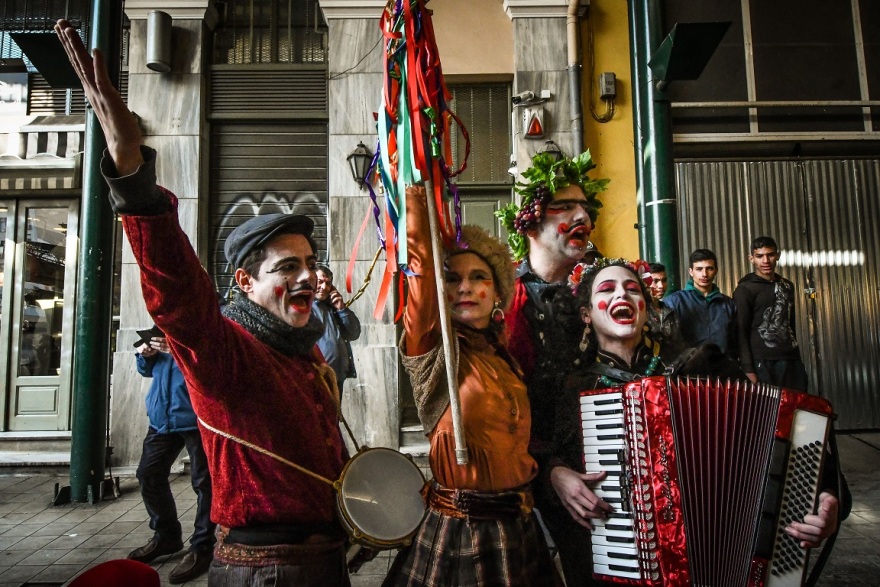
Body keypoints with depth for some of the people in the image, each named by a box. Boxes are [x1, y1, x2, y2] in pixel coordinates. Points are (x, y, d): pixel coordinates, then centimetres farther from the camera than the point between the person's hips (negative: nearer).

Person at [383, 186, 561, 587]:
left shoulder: (503, 356, 4)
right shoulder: (433, 354, -14)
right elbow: (423, 267, -28)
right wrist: (415, 195, -30)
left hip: (516, 529, 6)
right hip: (459, 537, -6)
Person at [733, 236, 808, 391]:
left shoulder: (787, 286, 16)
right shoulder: (744, 290, -4)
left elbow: (791, 324, 22)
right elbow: (741, 331, -9)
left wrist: (797, 357, 18)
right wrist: (748, 368, -14)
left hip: (791, 359, 6)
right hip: (763, 362, -6)